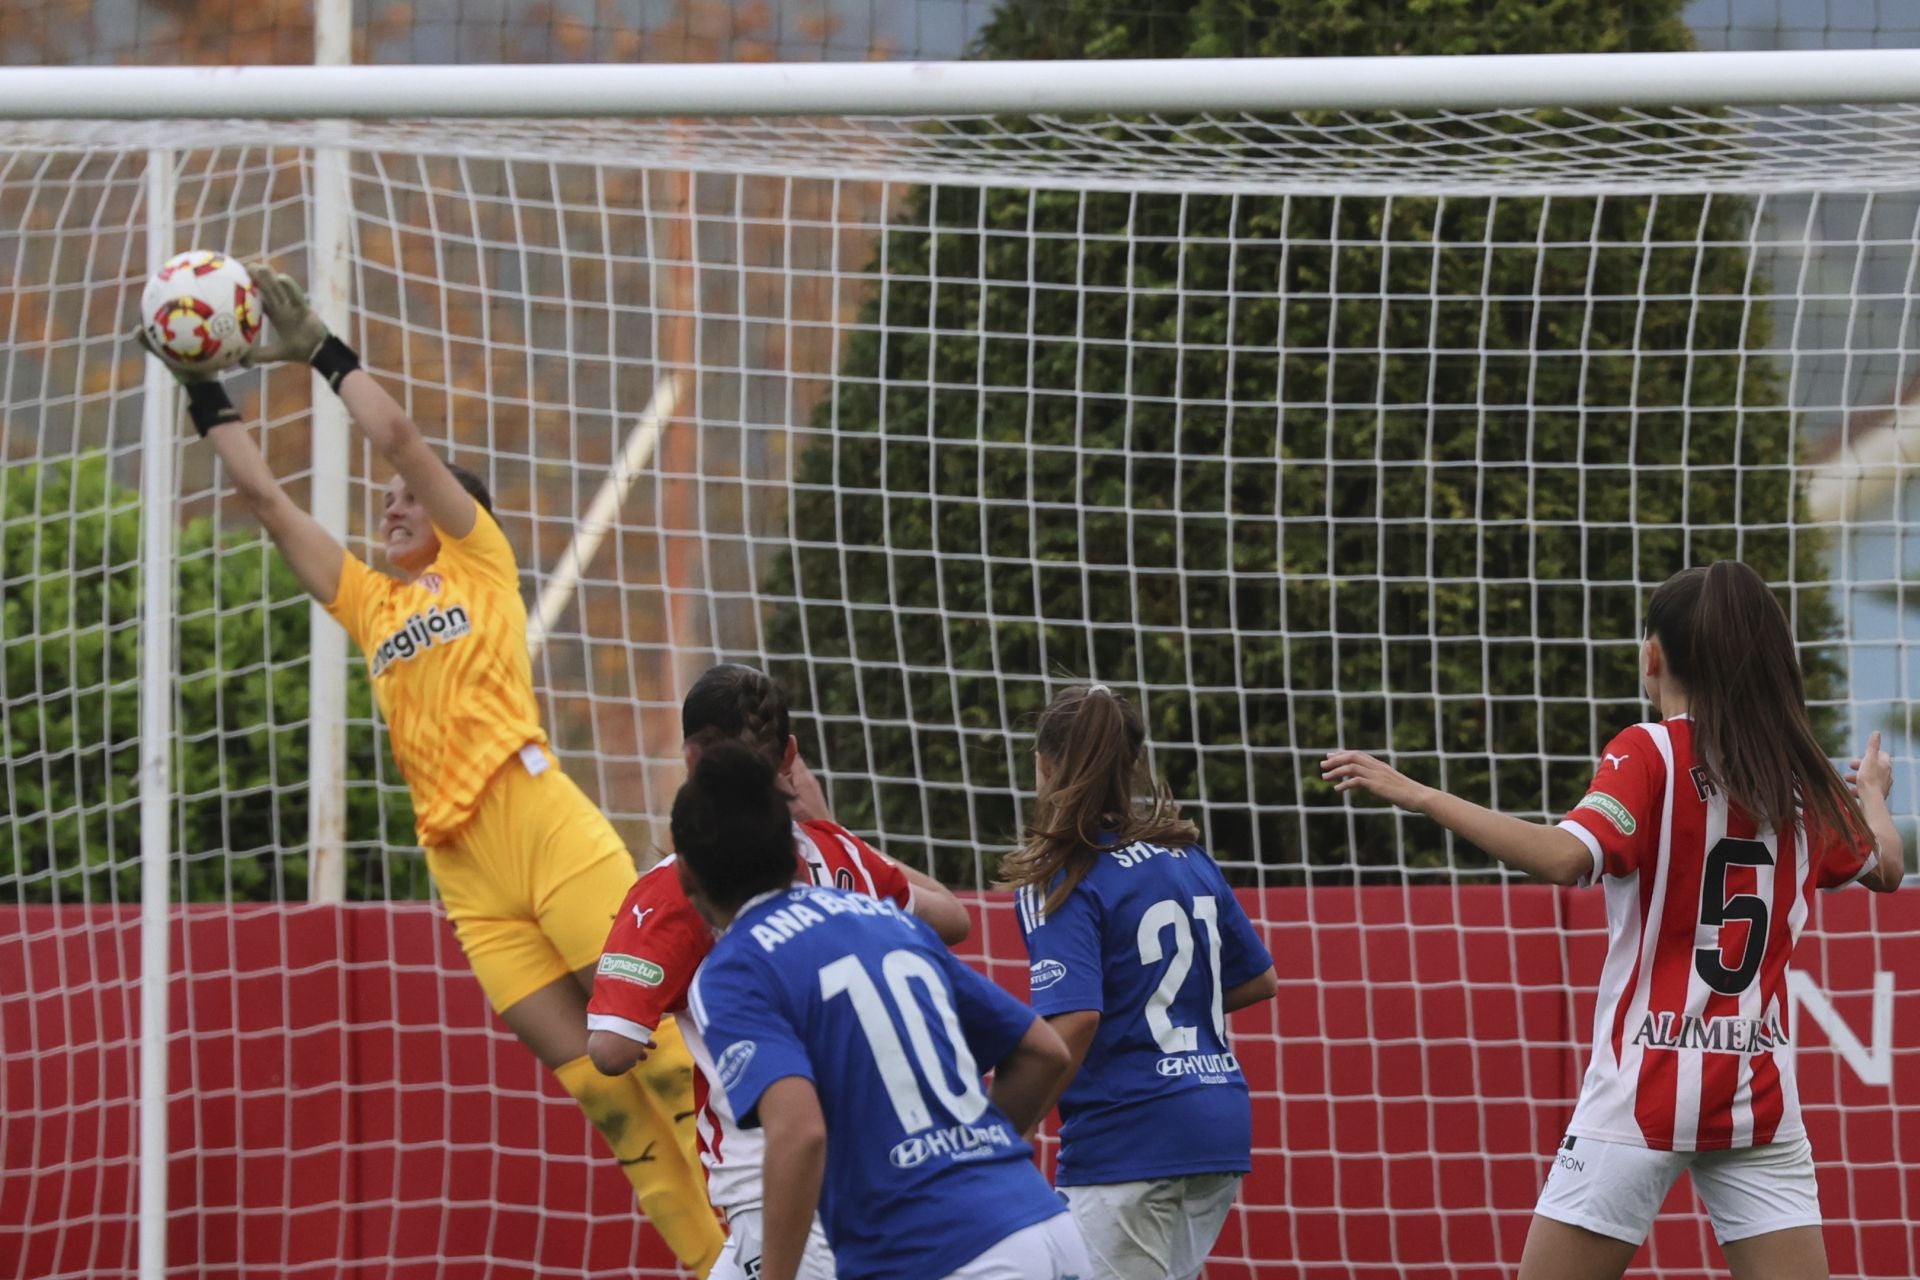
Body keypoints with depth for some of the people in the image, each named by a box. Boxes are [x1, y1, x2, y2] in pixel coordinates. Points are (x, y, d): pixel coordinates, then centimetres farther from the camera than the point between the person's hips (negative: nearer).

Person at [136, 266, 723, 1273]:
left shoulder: (476, 566, 12)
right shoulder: (369, 602, 24)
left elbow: (401, 439, 4)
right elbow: (267, 498, 24)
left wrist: (318, 348, 8)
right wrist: (207, 397, 22)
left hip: (540, 820, -5)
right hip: (463, 868, 5)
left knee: (654, 1043, -10)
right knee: (586, 1075, -2)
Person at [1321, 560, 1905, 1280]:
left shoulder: (1649, 755, -8)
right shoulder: (1804, 777, 7)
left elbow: (1568, 858, -24)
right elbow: (1885, 868, 25)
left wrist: (1418, 796, -21)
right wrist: (1872, 792, 47)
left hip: (1645, 1090, -4)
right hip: (1761, 1096, 4)